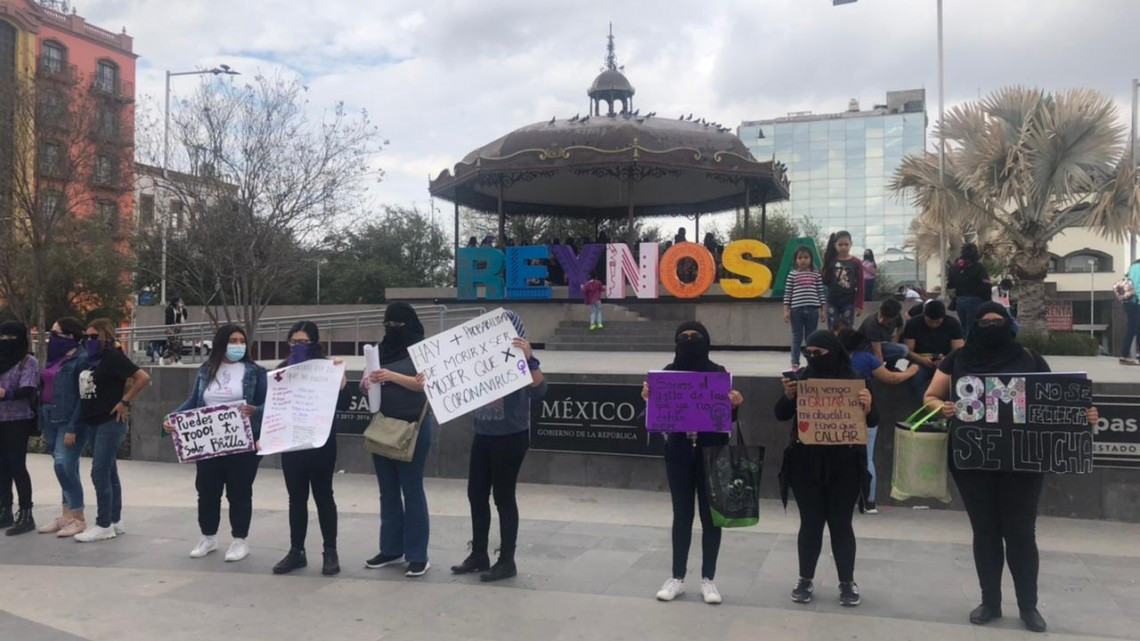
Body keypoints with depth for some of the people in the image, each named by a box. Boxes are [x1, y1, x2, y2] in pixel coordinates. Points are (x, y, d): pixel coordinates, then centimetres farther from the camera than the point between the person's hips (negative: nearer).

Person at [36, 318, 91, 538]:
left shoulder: (82, 359, -10)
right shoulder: (55, 359, 15)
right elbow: (44, 392, 18)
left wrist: (73, 428, -20)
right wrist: (42, 424, 13)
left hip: (69, 421, -8)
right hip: (51, 420, 8)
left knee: (64, 467, -12)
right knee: (67, 469, 11)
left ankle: (79, 519, -3)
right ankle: (67, 516, 17)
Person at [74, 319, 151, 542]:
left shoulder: (113, 357, -12)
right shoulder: (92, 359, 12)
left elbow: (143, 378, -21)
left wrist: (125, 401, -17)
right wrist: (77, 423, 14)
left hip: (110, 422, -9)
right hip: (92, 423, 9)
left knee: (100, 473, -8)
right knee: (108, 473, 12)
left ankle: (104, 525, 0)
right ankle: (115, 521, 19)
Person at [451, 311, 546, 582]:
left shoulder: (520, 360, -12)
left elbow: (539, 392, -26)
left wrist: (530, 359, -36)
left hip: (511, 437, -7)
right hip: (483, 435, 7)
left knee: (503, 497, 1)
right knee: (476, 494, 12)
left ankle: (507, 561, 14)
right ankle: (479, 554, 28)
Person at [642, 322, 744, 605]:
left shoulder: (718, 372, 0)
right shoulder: (669, 372, 2)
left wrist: (734, 405, -20)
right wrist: (649, 398, -17)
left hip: (712, 452, -1)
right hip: (678, 452, 1)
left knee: (710, 515, 6)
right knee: (682, 514, 8)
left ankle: (708, 579, 17)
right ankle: (677, 577, 18)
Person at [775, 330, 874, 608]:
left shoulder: (853, 380, -2)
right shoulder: (802, 378, 2)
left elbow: (872, 421, -2)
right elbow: (781, 415, 1)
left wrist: (867, 408, -24)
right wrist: (788, 396, -19)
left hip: (844, 466, -1)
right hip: (806, 464, 1)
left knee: (841, 523, 6)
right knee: (810, 522, 7)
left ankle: (847, 582, 19)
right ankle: (806, 579, 19)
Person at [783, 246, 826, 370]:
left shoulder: (816, 274, 7)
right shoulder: (792, 274, 2)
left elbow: (821, 293, 8)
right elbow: (787, 293, 2)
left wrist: (823, 310, 4)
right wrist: (786, 310, -4)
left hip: (812, 309, 1)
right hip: (796, 309, -1)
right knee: (797, 338, 3)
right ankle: (795, 363, 8)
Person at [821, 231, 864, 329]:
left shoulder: (856, 263, -2)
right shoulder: (831, 261, 2)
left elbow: (860, 286, -2)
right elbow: (826, 282, 0)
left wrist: (859, 305, -7)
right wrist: (826, 265, -10)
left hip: (848, 302, -1)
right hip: (832, 302, 1)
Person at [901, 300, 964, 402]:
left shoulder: (953, 324, -3)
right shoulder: (912, 324, -5)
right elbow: (907, 350, -10)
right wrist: (921, 359, -31)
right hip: (920, 361, -1)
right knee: (914, 376, -36)